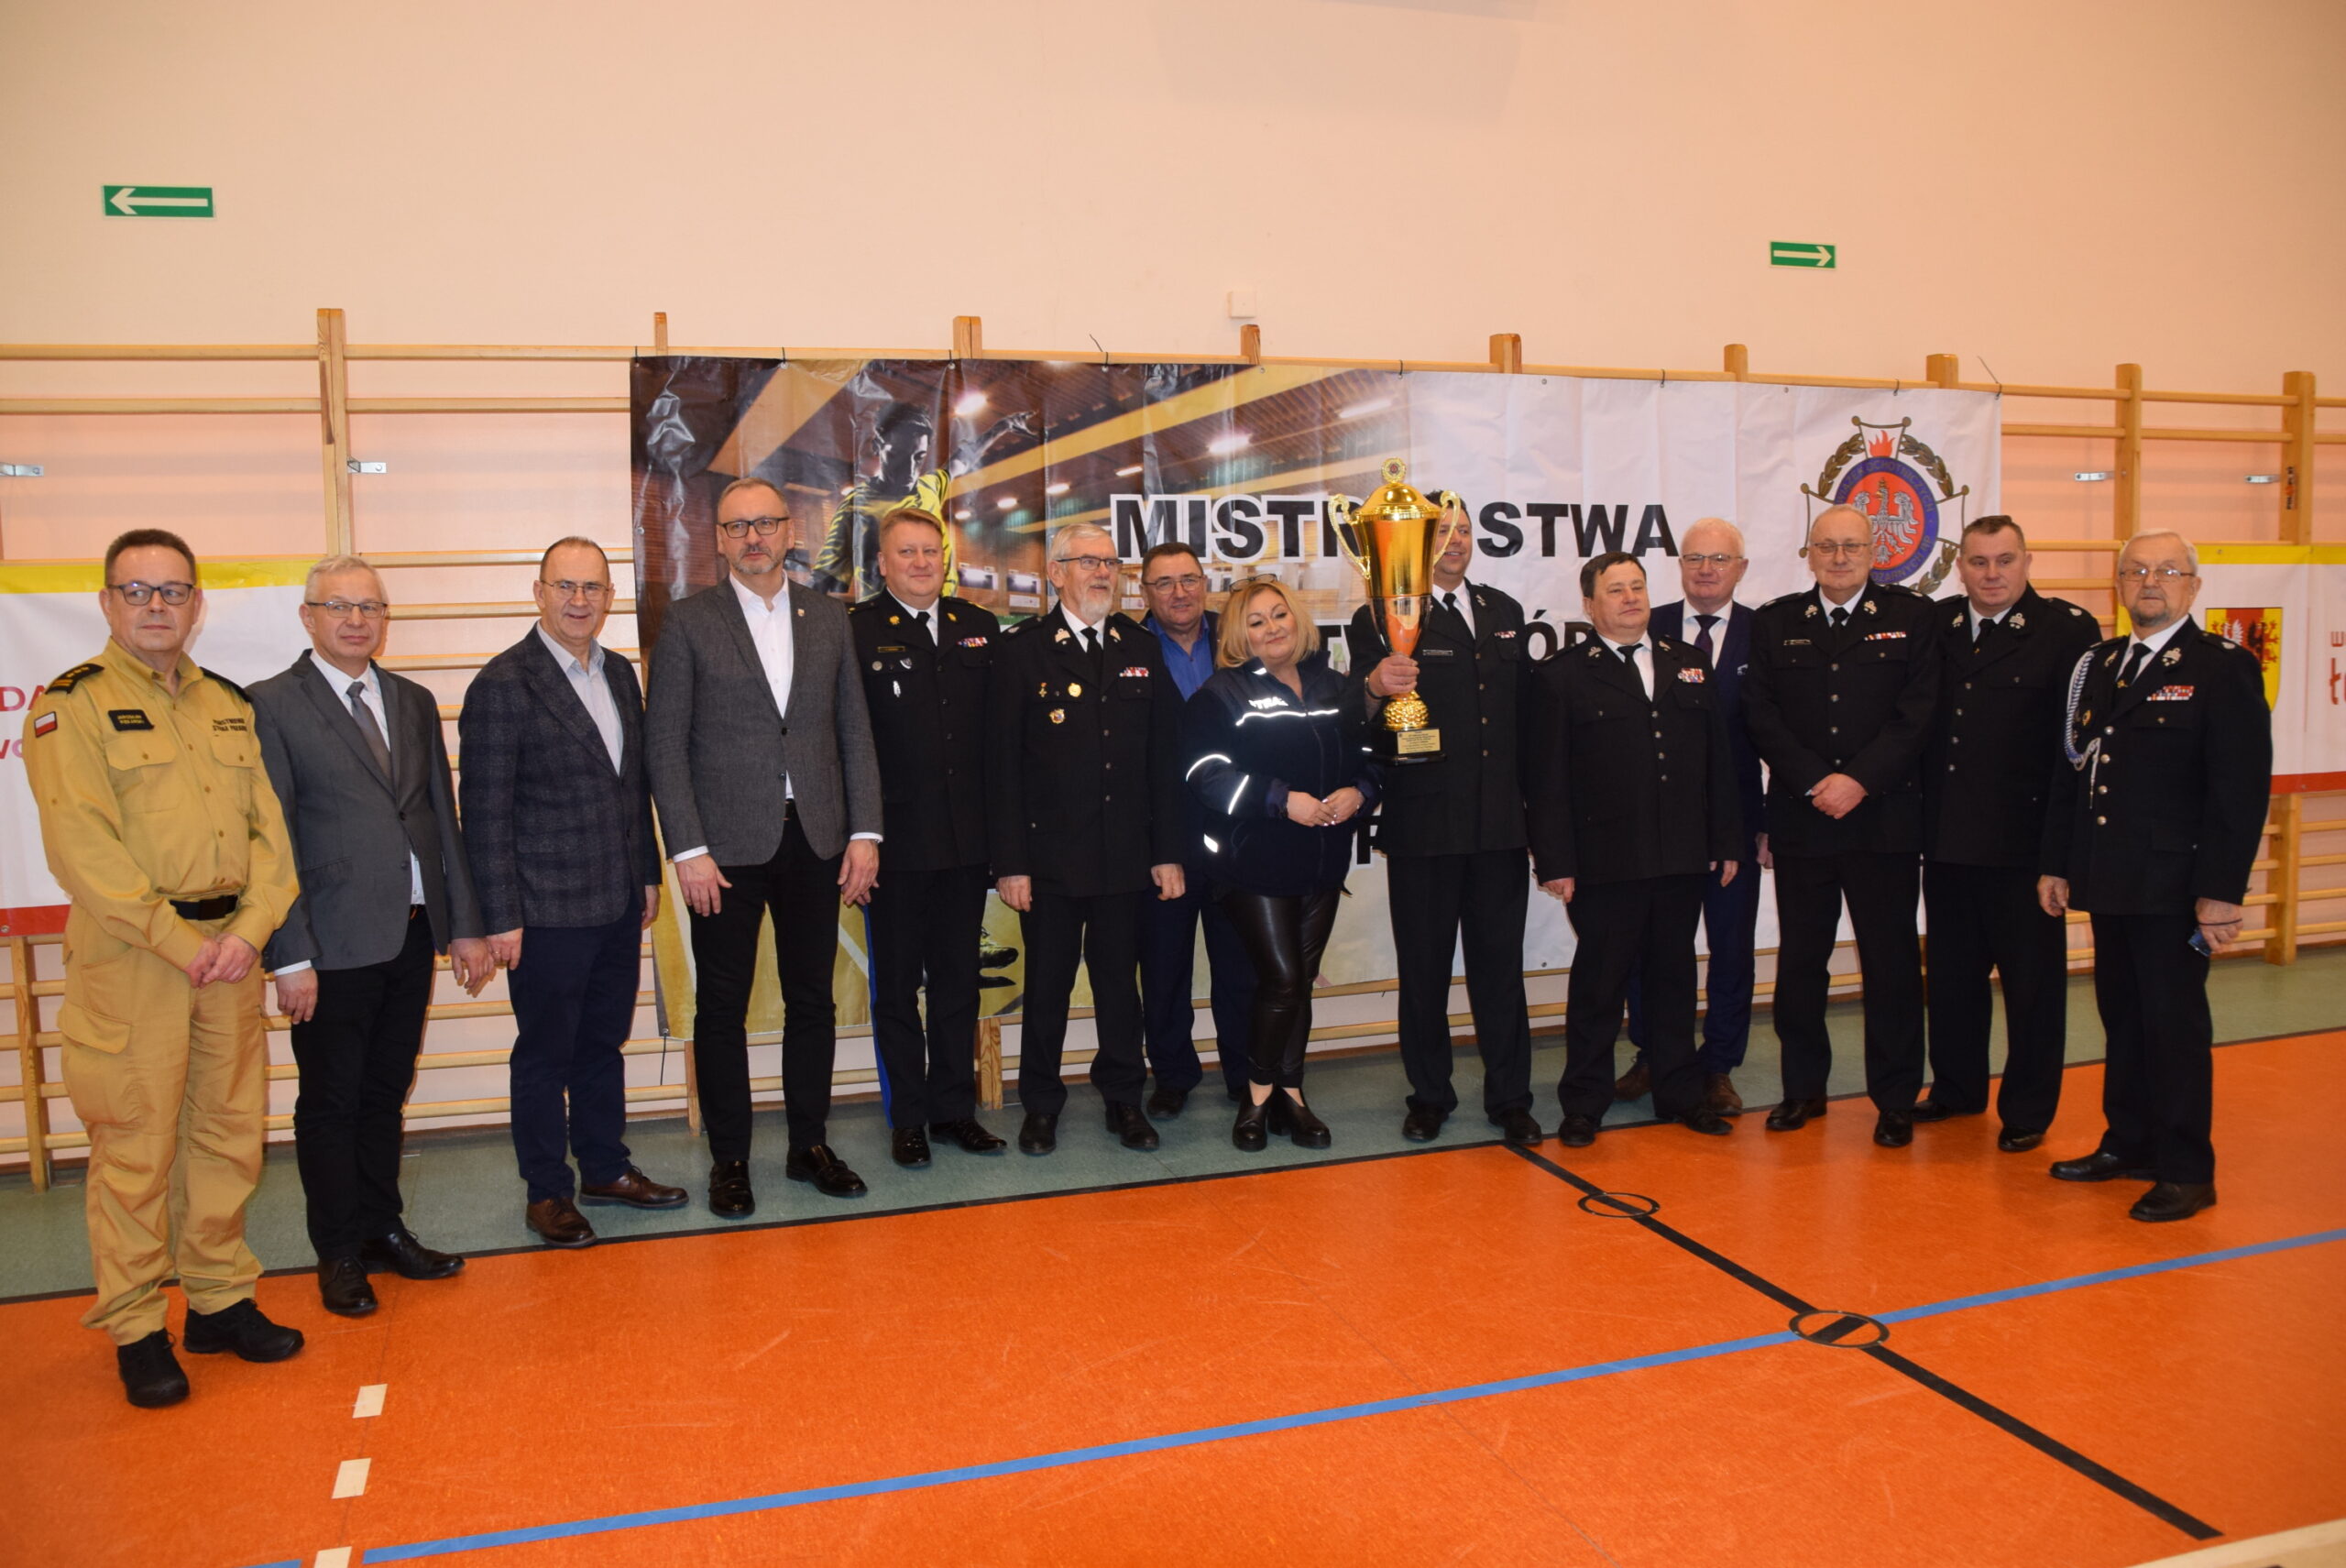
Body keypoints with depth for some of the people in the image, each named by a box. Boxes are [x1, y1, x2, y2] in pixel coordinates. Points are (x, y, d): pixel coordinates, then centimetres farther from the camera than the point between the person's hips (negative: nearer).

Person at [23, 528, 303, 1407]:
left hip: (230, 950, 5)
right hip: (128, 958, -5)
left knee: (229, 1133, 10)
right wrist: (181, 942, -16)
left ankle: (220, 1300, 24)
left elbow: (268, 828, 8)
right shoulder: (71, 705, -4)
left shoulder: (230, 707, 12)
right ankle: (135, 1330, 14)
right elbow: (83, 848, -12)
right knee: (135, 1146, 1)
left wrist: (249, 930, -7)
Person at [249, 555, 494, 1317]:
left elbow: (442, 817, 12)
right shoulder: (273, 705, -6)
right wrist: (290, 956, -14)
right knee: (331, 1104, 8)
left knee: (385, 1094, 16)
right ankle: (339, 1254, 21)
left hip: (412, 936, 5)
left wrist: (465, 924, 8)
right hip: (333, 947, -5)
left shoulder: (413, 702, 11)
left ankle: (382, 1228, 30)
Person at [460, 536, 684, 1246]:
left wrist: (648, 873, 14)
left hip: (618, 904, 6)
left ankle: (605, 1168, 32)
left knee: (604, 1044, 18)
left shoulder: (620, 674, 9)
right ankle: (548, 1191, 21)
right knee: (545, 1055, 7)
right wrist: (501, 917, -15)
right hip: (547, 912, -6)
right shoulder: (503, 685, -13)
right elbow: (485, 813, -13)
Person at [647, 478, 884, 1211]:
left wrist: (864, 831, 1)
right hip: (727, 845, -3)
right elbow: (665, 744, -4)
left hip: (815, 840, 3)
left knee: (812, 999, 11)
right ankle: (728, 1160, 18)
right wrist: (688, 850, -11)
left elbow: (854, 730, 8)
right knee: (722, 1007, 6)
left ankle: (810, 1145, 25)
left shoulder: (828, 616, 8)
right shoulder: (688, 623, -1)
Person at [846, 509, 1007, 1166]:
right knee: (896, 987, 8)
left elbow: (1000, 731, 9)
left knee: (959, 983, 13)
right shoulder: (853, 632, -3)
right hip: (896, 840, -4)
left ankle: (956, 1109, 24)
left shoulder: (979, 628, 10)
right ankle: (908, 1118, 19)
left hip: (967, 840, 4)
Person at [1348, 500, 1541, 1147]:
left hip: (1500, 823, 4)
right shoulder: (1377, 620, -4)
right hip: (1422, 823, -3)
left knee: (1501, 964, 9)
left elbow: (1520, 710, 15)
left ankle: (1509, 1097, 21)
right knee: (1423, 967, 9)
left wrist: (1527, 799, 10)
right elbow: (1359, 725, -14)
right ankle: (1429, 1095, 23)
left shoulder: (1504, 612, 13)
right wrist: (1374, 687, -37)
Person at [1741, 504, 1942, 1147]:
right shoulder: (1775, 623, 9)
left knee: (1892, 962, 5)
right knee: (1800, 960, 9)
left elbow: (1917, 714, -5)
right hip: (1800, 821, 2)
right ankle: (1803, 1088, 21)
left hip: (1885, 819, -2)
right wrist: (1814, 782, -10)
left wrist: (1859, 780, -14)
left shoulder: (1913, 618, 3)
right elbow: (1761, 713, 1)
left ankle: (1896, 1099, 16)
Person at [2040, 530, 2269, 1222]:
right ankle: (2127, 1144, 26)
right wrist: (2056, 864, 10)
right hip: (2108, 880, 6)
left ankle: (2186, 1170, 12)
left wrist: (2222, 890, -17)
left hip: (2172, 883, -6)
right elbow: (2072, 771, 14)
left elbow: (2243, 787, -12)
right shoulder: (2098, 665, 12)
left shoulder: (2223, 668, -6)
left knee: (2174, 1022, 1)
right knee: (2122, 1017, 14)